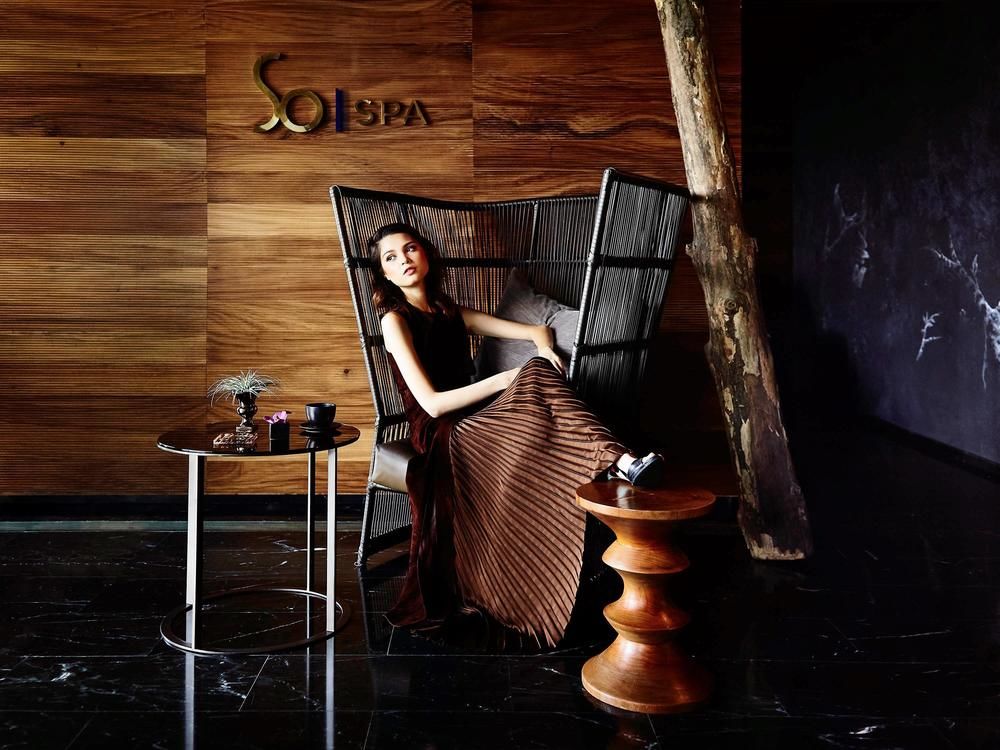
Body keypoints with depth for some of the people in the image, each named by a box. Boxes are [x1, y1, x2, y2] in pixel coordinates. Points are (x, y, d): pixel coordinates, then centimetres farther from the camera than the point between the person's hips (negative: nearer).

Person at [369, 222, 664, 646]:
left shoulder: (450, 312, 20)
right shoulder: (395, 321, 0)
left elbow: (536, 330, 18)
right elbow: (432, 402, -13)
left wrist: (543, 346, -8)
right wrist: (507, 380, -18)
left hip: (476, 423, 6)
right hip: (440, 436, -6)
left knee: (539, 371, -26)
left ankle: (619, 461, -43)